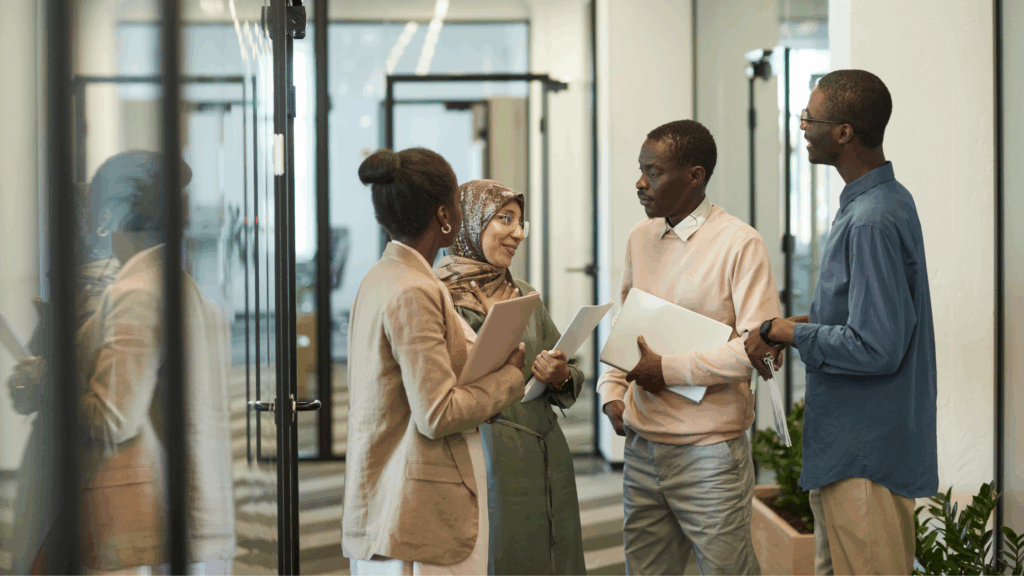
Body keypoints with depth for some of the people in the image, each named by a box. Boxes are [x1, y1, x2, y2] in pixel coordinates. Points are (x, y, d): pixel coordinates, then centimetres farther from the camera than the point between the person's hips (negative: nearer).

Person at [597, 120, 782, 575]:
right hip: (641, 448, 6)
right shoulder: (640, 238, 10)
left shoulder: (739, 243, -10)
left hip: (709, 452, -6)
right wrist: (612, 392, 3)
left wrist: (668, 369, -16)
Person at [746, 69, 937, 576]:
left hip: (865, 454, -11)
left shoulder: (873, 220, -24)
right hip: (872, 439, 11)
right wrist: (800, 322, 10)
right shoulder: (889, 199, 10)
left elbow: (875, 348, -26)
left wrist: (783, 333, -16)